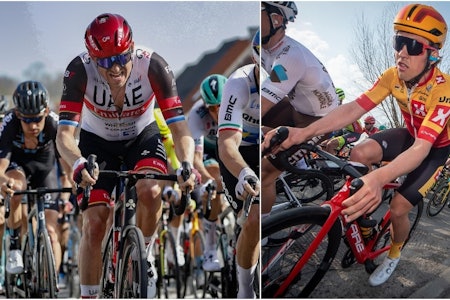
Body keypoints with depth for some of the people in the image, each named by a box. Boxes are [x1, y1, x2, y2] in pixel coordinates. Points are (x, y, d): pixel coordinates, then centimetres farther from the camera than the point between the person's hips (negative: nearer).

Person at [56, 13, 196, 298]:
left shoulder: (153, 65, -30)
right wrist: (78, 163, -55)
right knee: (94, 223, -11)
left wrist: (186, 165, -49)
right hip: (97, 143, 0)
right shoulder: (80, 70, -30)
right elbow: (64, 133, -34)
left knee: (150, 190, -30)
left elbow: (179, 126, -31)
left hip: (142, 138, 0)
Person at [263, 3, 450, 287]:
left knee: (399, 206, -14)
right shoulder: (393, 76, -22)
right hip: (411, 134, 4)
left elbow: (421, 148, -47)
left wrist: (379, 177, -66)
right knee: (359, 154, -23)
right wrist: (304, 132, -46)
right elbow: (354, 108, -28)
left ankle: (394, 254, 17)